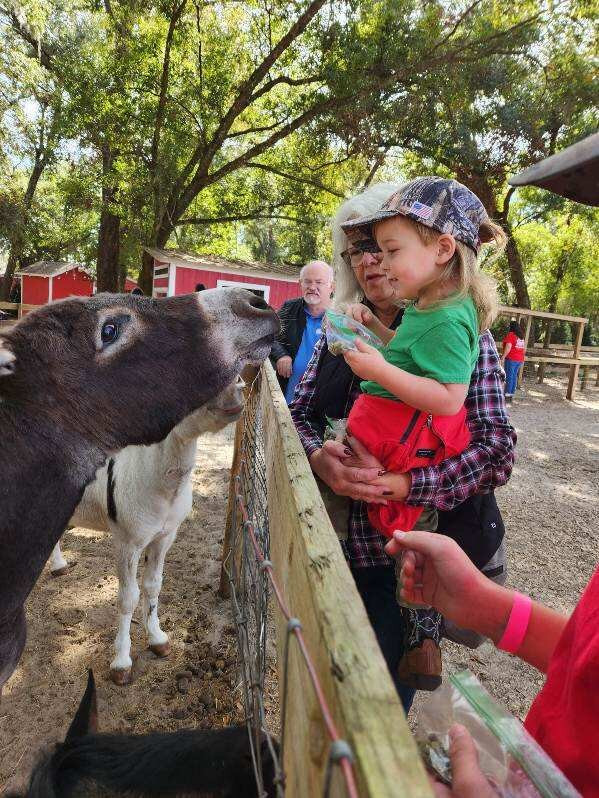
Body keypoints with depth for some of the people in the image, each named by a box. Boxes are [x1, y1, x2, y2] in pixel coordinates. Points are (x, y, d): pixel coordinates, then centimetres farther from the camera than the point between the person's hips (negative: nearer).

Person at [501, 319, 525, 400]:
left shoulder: (511, 335, -10)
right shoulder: (521, 336, 13)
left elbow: (508, 347, -18)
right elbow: (524, 349, 19)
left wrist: (503, 357, -17)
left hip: (511, 358, -7)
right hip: (520, 359, 7)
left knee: (509, 376, -5)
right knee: (514, 376, 10)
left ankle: (507, 393, -7)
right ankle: (512, 393, 12)